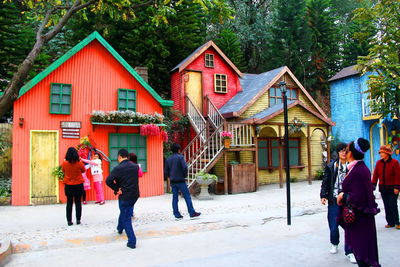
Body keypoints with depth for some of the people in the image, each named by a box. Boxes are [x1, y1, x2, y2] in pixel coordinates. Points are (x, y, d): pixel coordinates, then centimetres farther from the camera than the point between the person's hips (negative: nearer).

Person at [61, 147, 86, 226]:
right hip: (78, 185, -1)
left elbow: (63, 171, 9)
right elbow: (83, 170, 4)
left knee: (69, 203, 9)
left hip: (68, 186, 1)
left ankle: (69, 220, 9)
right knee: (78, 202, 9)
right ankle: (78, 220, 12)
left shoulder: (64, 163, -10)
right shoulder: (79, 163, -12)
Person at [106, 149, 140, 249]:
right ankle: (120, 228, 52)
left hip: (124, 196, -6)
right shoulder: (135, 166, 2)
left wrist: (116, 189, -8)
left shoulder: (118, 168, -16)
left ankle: (132, 241, 3)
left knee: (126, 218, 4)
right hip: (135, 195, 6)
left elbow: (108, 181, -22)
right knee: (124, 211, 31)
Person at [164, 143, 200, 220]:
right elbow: (185, 167, -20)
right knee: (187, 197, 0)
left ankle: (177, 214, 8)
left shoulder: (168, 159, 9)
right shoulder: (180, 157, -8)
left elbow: (166, 172, 10)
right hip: (180, 181, -6)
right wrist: (185, 175, -4)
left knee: (175, 198, 7)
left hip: (173, 181, 6)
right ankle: (192, 213, 1)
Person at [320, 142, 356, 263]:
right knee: (333, 226, 6)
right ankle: (334, 244, 35)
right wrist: (323, 196, -5)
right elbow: (325, 182, 4)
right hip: (334, 200, 1)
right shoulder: (331, 166, 2)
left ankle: (349, 252, 14)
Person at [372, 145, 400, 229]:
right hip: (383, 188, 5)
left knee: (392, 205, -4)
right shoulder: (378, 163, 6)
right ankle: (390, 222, 17)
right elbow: (375, 174, 7)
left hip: (392, 188, -4)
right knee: (386, 206, 8)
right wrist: (373, 185, 2)